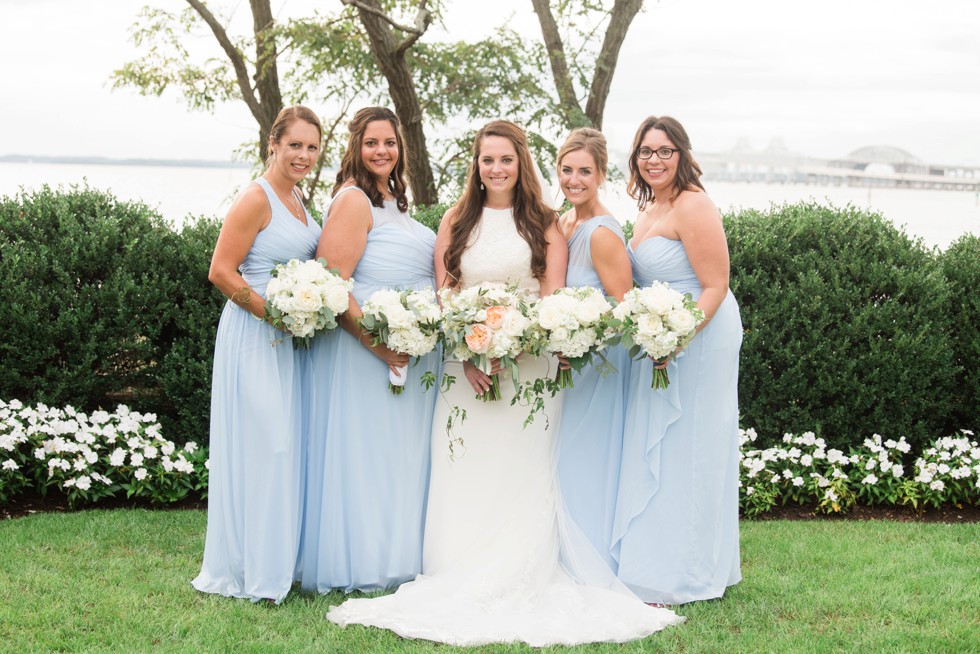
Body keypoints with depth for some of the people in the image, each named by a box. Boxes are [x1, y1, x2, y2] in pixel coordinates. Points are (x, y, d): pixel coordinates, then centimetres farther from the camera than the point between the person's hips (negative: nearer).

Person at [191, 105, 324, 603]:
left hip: (290, 338, 9)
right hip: (255, 337, -9)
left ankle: (279, 559, 24)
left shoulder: (295, 199, 14)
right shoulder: (256, 198, -12)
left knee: (286, 445, 13)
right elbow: (221, 271, -16)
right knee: (259, 444, -6)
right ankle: (251, 570, 3)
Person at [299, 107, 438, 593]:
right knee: (365, 454, -2)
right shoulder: (353, 199, -11)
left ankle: (397, 559, 22)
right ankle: (361, 566, 7)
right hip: (366, 349, -9)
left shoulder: (394, 201, 17)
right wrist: (374, 340, -24)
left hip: (413, 351, 9)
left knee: (401, 456, 13)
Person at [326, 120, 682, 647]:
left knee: (523, 474, -4)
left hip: (528, 365, -1)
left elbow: (553, 298, -1)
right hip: (464, 363, 1)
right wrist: (468, 356, -11)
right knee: (464, 475, -1)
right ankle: (460, 588, 3)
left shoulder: (546, 224, 6)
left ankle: (520, 582, 1)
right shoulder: (456, 221, 10)